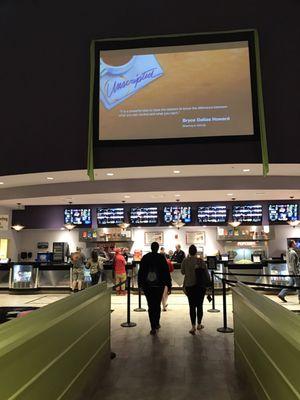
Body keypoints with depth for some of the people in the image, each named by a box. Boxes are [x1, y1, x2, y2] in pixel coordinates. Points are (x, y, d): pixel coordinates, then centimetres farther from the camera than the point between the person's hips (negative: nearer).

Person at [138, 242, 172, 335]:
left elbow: (140, 271, 4)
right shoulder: (161, 258, -5)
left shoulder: (145, 257, 0)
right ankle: (156, 324, 26)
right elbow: (166, 272, -5)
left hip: (147, 285, 1)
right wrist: (169, 285, 1)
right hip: (159, 285, 0)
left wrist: (140, 284, 13)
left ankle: (153, 327, 1)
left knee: (151, 306, 5)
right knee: (157, 304, 16)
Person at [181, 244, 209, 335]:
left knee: (192, 306, 4)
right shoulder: (200, 261, -9)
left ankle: (193, 327, -4)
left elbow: (182, 272, 7)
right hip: (200, 286, 0)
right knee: (199, 305, 12)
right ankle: (199, 325, 23)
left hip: (189, 286, 1)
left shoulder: (185, 261, -5)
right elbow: (206, 272, -5)